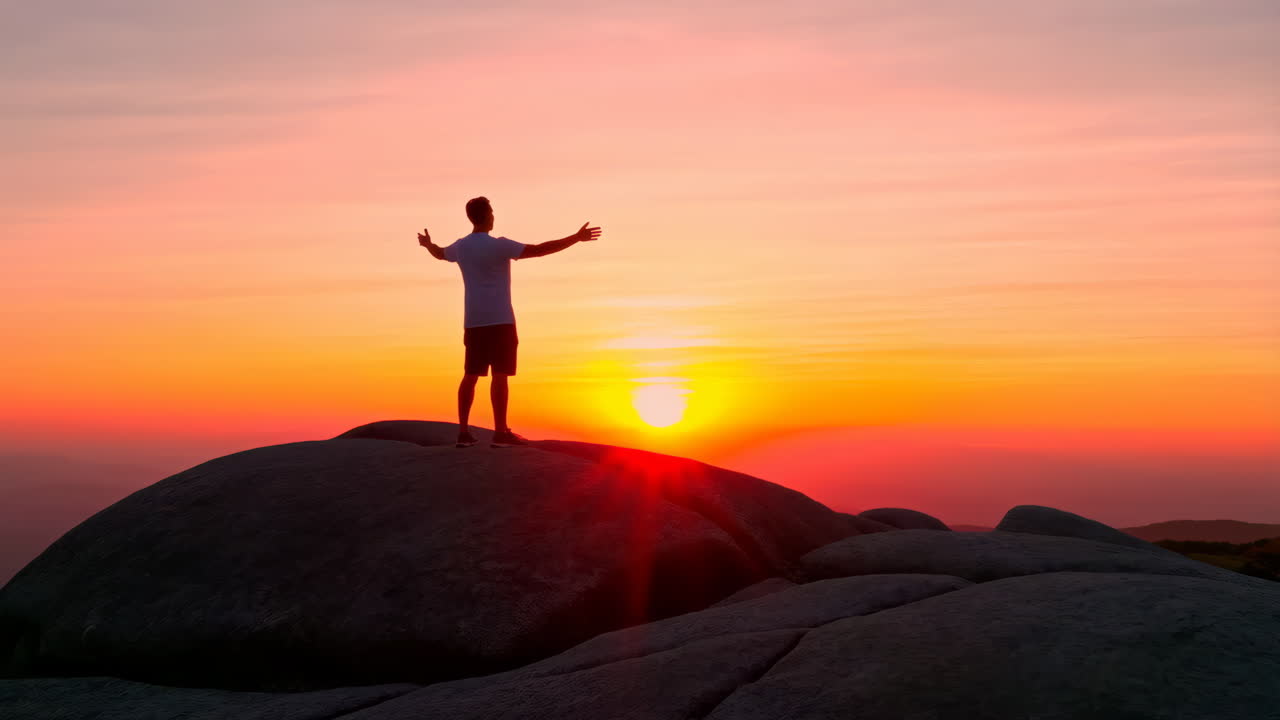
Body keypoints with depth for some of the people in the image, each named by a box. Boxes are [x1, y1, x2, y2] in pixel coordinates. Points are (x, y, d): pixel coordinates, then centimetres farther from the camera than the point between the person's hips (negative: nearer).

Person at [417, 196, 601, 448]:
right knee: (500, 374, -6)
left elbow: (440, 254, 32)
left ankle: (463, 431, 8)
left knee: (470, 375, 8)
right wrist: (576, 238, -13)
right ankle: (501, 432, -7)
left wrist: (427, 244, 56)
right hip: (499, 320, -7)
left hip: (473, 321, 7)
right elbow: (538, 250, -17)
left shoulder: (460, 247, 9)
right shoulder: (498, 246, -11)